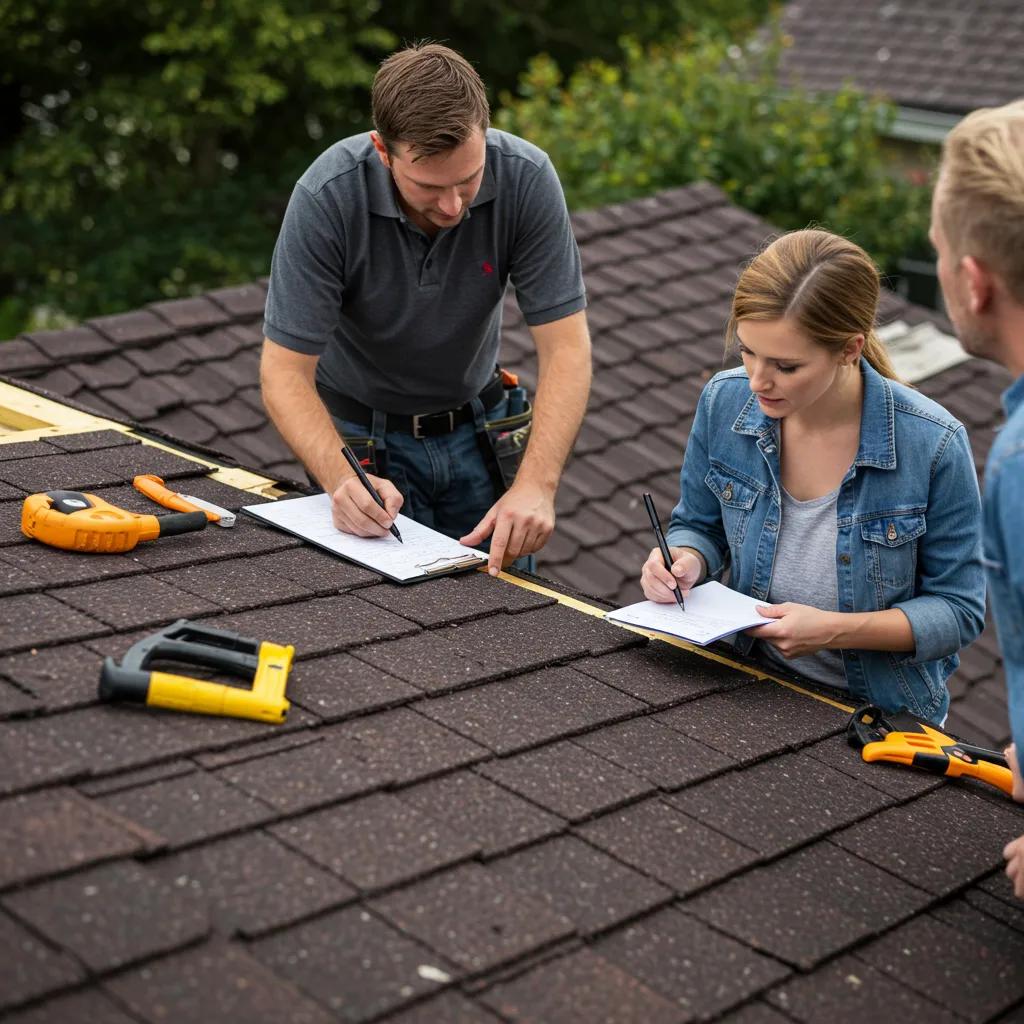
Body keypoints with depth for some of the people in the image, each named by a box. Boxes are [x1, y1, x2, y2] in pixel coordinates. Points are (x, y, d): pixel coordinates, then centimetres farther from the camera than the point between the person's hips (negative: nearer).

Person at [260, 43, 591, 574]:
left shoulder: (525, 177, -23)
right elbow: (285, 372, -25)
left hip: (479, 430, 2)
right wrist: (342, 480, -43)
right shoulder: (326, 196, -29)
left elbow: (565, 346, -22)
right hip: (361, 437, -2)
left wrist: (536, 485, -36)